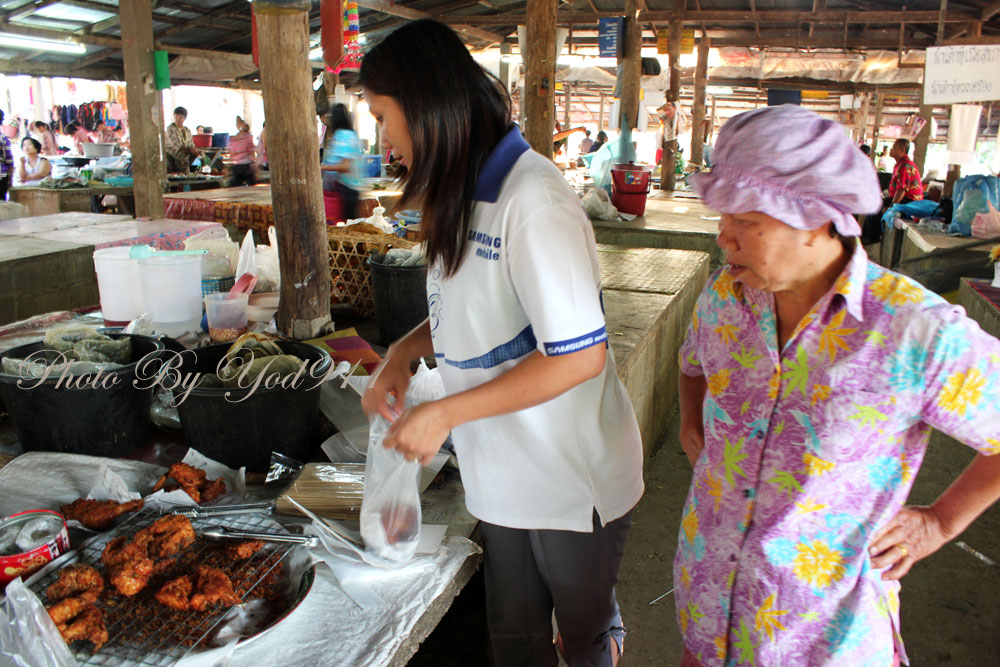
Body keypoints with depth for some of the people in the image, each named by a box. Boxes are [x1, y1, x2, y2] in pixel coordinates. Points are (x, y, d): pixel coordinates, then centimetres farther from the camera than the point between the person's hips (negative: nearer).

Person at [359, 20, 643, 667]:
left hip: (575, 479, -8)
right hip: (505, 470, 8)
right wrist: (404, 352, 1)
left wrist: (445, 413, -21)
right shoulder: (466, 193, 5)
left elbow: (580, 355, -26)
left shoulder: (532, 201, -25)